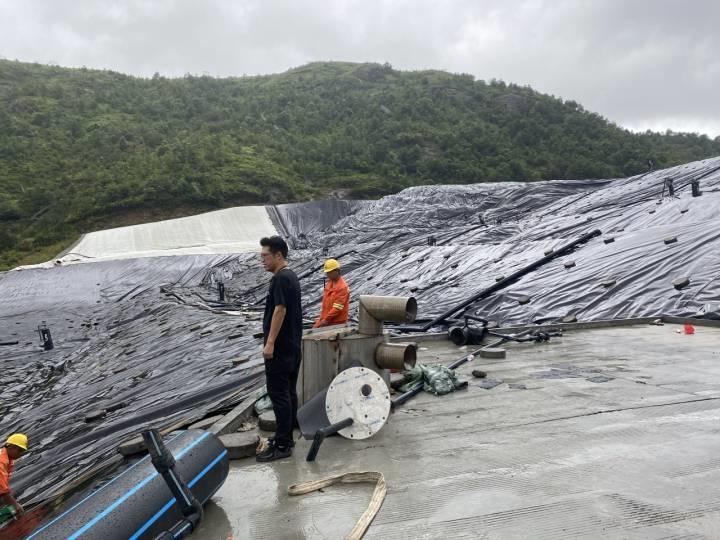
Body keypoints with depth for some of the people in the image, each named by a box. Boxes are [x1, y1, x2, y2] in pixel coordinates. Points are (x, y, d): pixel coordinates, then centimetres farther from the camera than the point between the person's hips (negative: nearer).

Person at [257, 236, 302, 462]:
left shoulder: (281, 278, -16)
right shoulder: (291, 276, 15)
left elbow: (280, 310, -23)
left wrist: (270, 343, -21)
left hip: (280, 348, -10)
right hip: (292, 346, 10)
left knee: (279, 394, -6)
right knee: (289, 392, 13)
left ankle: (282, 445, -1)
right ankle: (285, 437, 21)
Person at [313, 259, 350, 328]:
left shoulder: (342, 287, -17)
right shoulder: (328, 283, 8)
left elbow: (337, 308, -21)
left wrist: (325, 320, -19)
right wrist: (321, 317, 10)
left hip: (337, 323, -8)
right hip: (325, 321, 8)